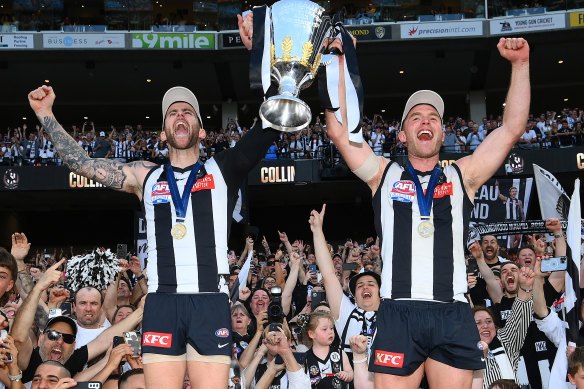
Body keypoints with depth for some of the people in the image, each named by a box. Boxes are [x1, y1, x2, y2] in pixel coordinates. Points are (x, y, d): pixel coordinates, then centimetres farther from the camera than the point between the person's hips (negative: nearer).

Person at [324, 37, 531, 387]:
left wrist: (520, 64, 5)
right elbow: (340, 131, 7)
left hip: (454, 315, 1)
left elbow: (512, 129, 10)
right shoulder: (385, 175, 15)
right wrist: (342, 63, 5)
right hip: (398, 314, 0)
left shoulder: (462, 177, 16)